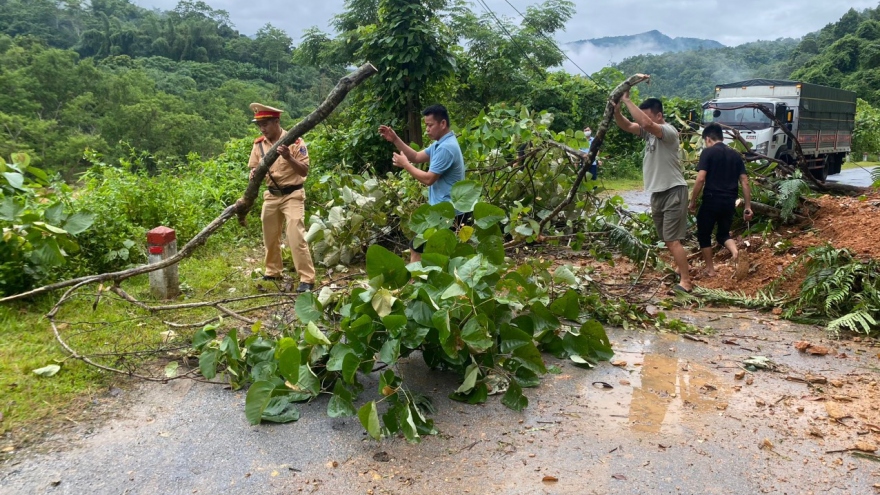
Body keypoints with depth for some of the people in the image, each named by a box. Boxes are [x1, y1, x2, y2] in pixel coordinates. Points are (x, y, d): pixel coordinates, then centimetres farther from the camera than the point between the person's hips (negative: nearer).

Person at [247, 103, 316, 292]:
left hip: (292, 195, -5)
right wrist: (254, 174, -17)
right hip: (271, 195, 6)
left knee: (296, 237, -14)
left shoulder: (294, 141, -12)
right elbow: (253, 168, 7)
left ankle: (307, 279, -8)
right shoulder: (259, 144, 2)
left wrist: (289, 157, -31)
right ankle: (273, 271, 33)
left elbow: (304, 171, -15)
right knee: (270, 237, 14)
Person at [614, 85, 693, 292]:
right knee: (667, 239, 20)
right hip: (657, 192, 9)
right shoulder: (648, 132, 8)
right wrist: (616, 109, -17)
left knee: (672, 240, -11)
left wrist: (627, 101, -28)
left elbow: (646, 123, -36)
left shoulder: (668, 131, -18)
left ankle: (686, 282, -7)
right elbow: (626, 125, 2)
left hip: (673, 192, -9)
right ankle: (680, 268, 38)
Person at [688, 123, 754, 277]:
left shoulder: (708, 152, -5)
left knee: (704, 234, 13)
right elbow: (745, 182, 8)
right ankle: (734, 250, -12)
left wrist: (692, 201, -4)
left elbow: (701, 179, -14)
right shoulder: (735, 154, 12)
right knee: (723, 234, 20)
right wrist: (748, 207, 12)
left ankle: (710, 269, 17)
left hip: (712, 200, -5)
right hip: (729, 202, 5)